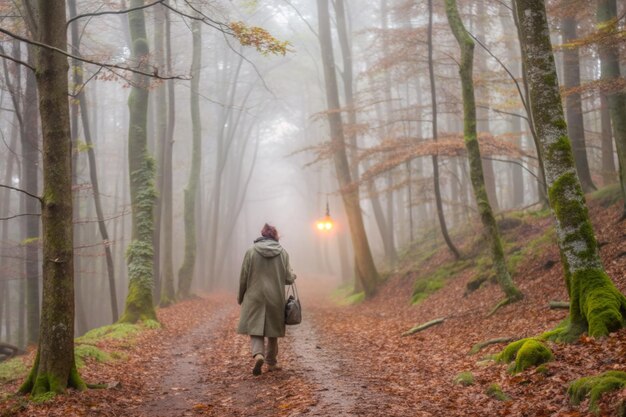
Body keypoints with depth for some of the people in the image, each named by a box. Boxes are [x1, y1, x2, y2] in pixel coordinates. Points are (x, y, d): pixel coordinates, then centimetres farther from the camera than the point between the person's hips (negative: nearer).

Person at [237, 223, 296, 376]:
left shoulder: (251, 252, -4)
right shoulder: (282, 253, -3)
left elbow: (244, 277, -1)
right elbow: (288, 278, -2)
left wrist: (241, 297, 12)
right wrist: (293, 276, 22)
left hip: (255, 297, -1)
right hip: (275, 298, 1)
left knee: (255, 328, 3)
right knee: (273, 330, 15)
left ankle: (258, 354, -22)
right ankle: (271, 362, 24)